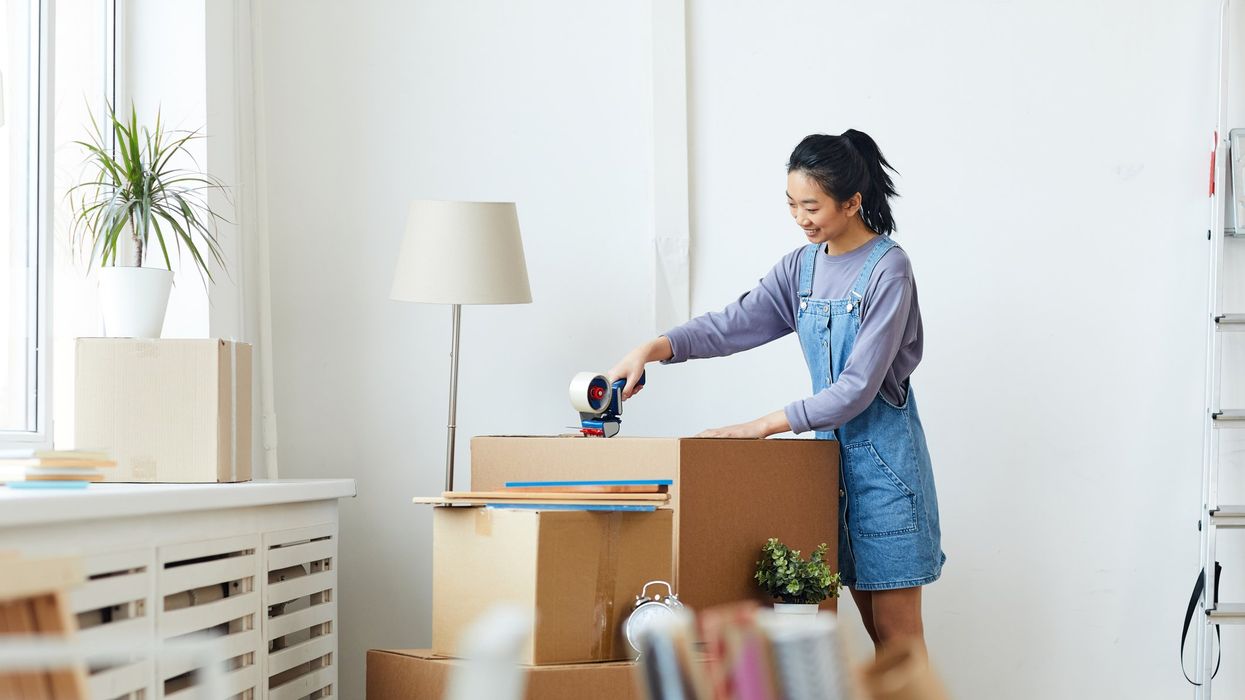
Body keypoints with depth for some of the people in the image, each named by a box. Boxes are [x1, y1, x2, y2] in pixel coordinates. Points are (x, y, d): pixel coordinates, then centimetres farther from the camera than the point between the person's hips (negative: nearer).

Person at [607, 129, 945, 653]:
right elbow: (734, 324, -2)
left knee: (896, 628, -3)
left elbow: (858, 388, -19)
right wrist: (654, 348, -18)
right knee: (872, 623, 10)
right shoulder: (802, 266, 8)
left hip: (883, 454, -7)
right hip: (833, 447, 7)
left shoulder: (888, 270, -14)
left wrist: (764, 425, -22)